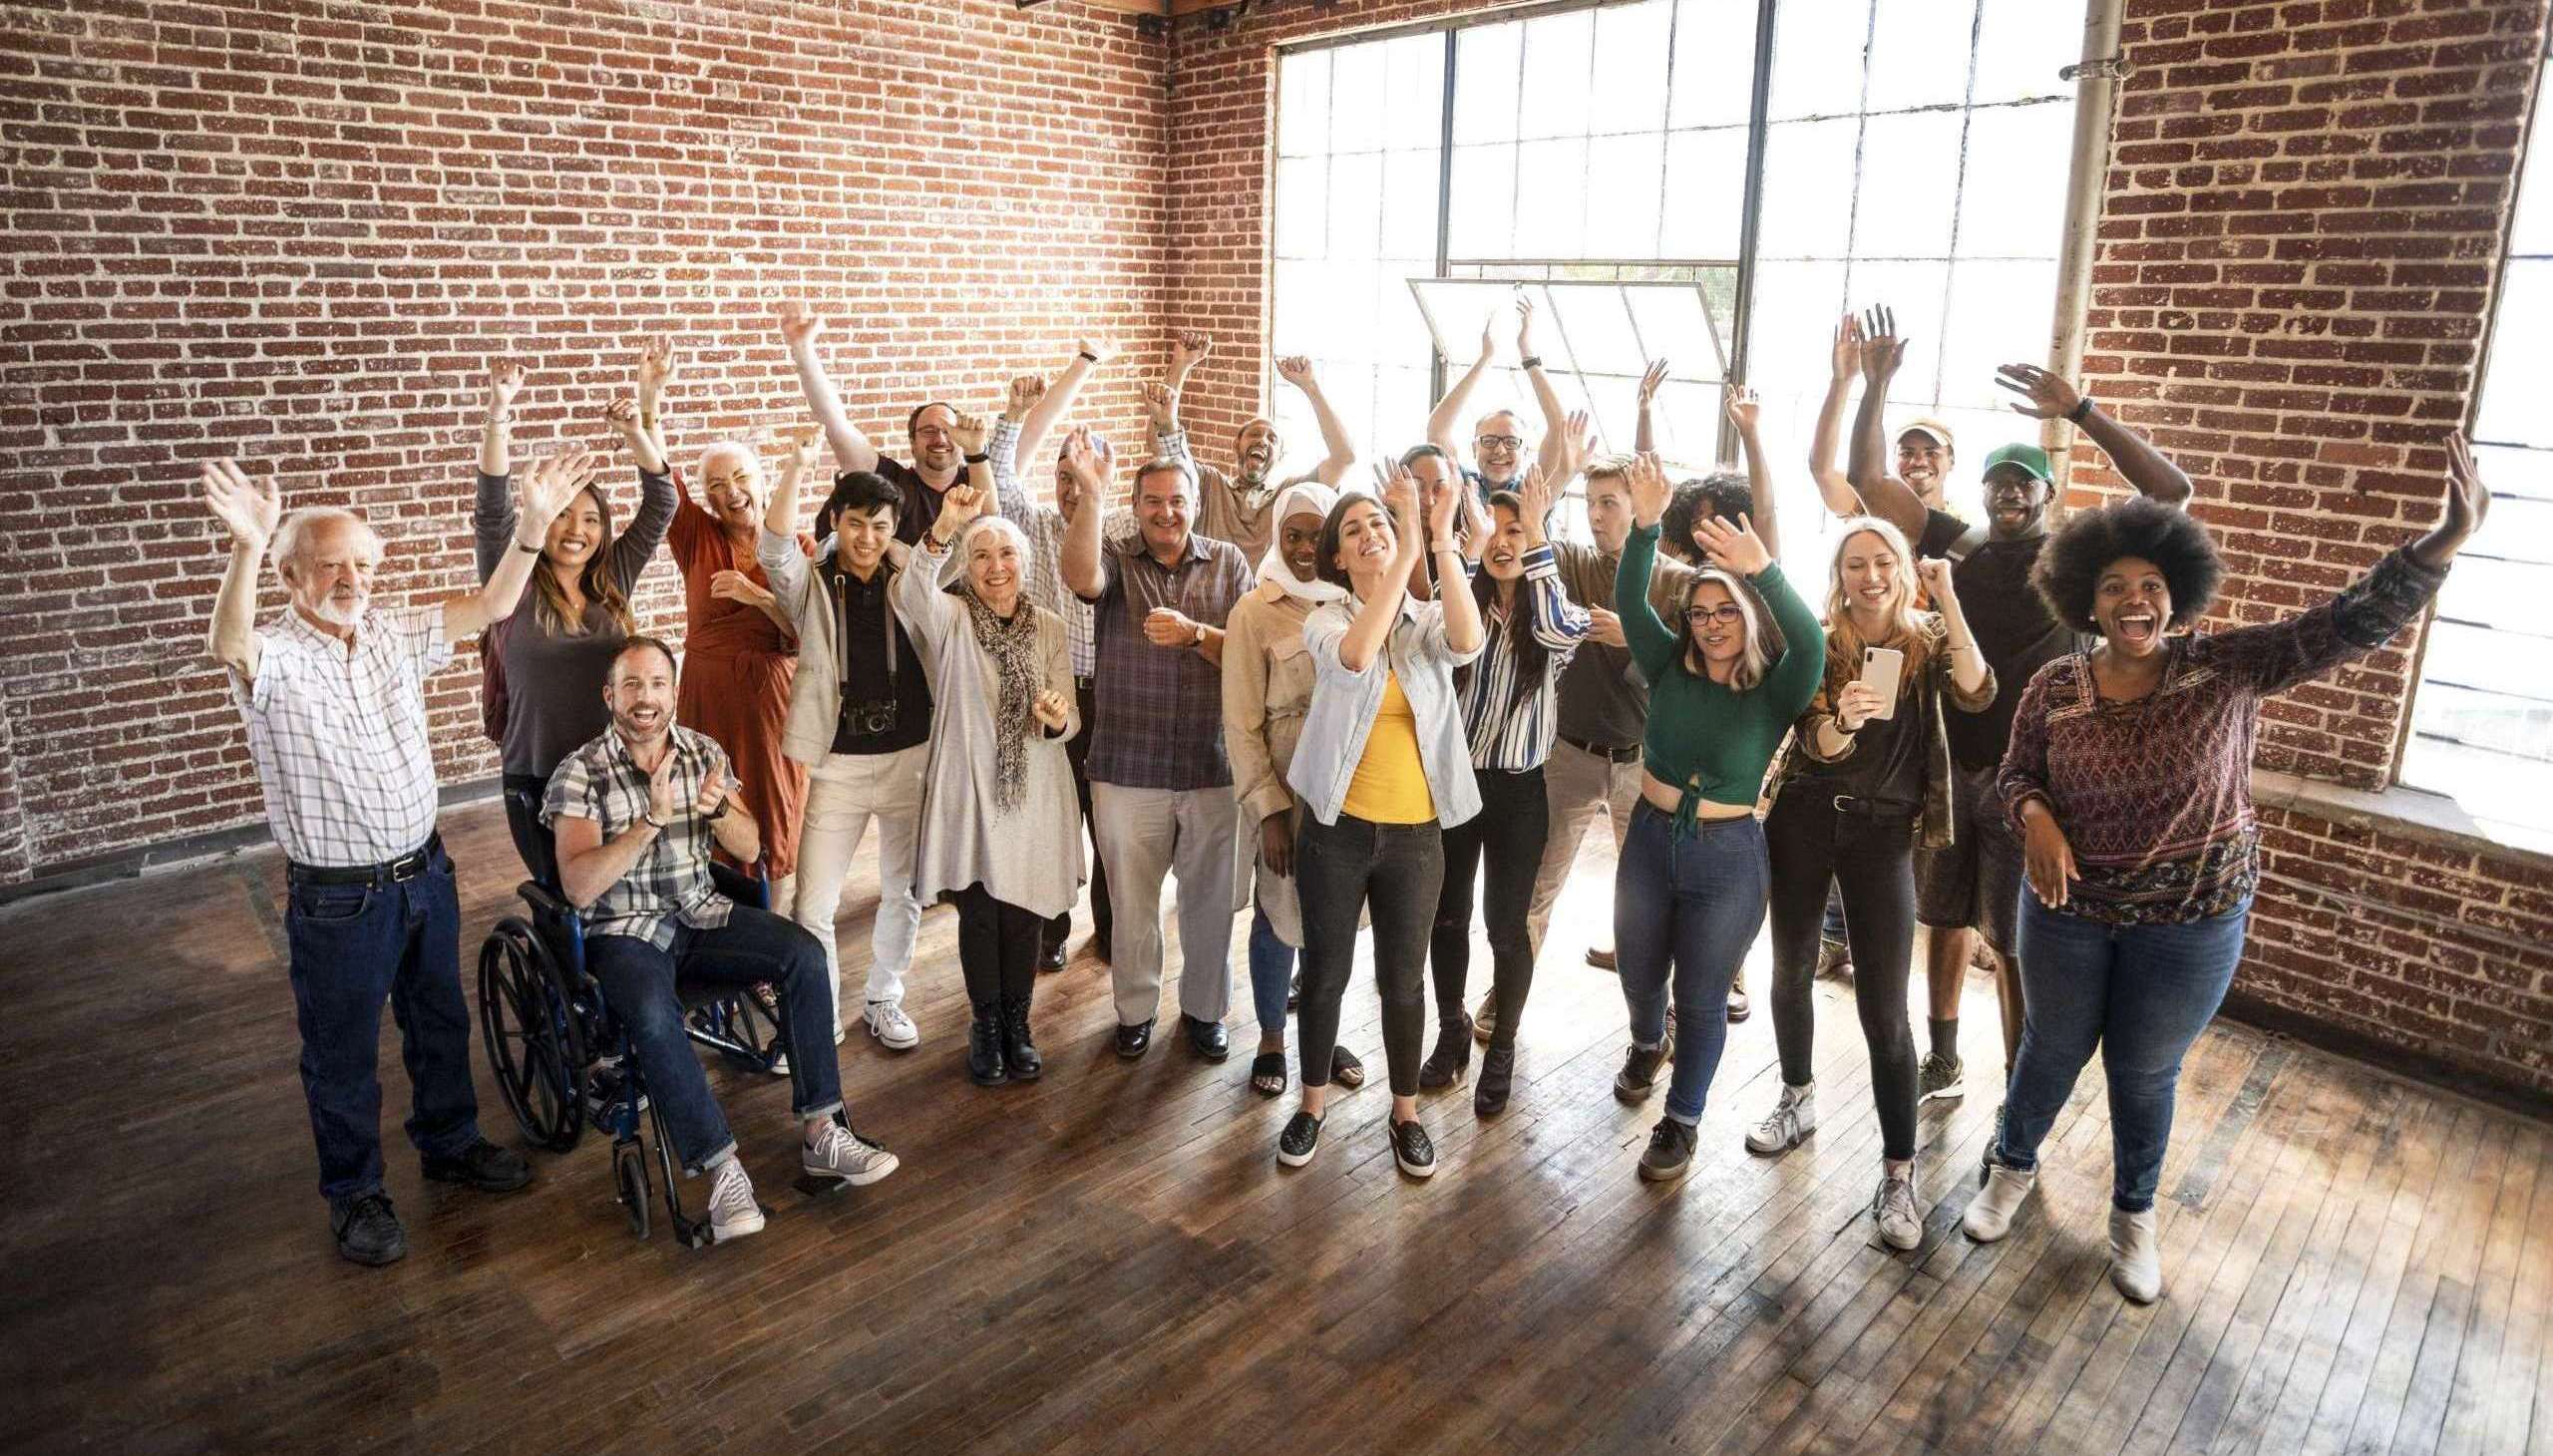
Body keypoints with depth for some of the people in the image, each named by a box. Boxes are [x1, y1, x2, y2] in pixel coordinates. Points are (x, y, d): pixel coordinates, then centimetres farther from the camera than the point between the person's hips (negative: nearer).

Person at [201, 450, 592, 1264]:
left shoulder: (394, 636, 1)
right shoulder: (273, 660, -17)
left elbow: (490, 605, -1)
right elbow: (229, 646, -40)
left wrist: (535, 522, -15)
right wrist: (246, 551, -59)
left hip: (425, 872, 6)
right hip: (337, 900, -5)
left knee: (440, 1022, 22)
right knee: (343, 1055, 12)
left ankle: (450, 1145, 43)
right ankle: (355, 1195, 31)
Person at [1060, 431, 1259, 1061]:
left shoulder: (1228, 563, 3)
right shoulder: (1115, 559, -1)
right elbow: (1080, 576, -26)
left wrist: (1194, 633, -21)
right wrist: (1090, 493, -37)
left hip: (1212, 767, 1)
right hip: (1127, 768, 0)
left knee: (1210, 901, 14)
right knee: (1131, 902, 14)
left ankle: (1204, 1008, 35)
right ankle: (1135, 1009, 34)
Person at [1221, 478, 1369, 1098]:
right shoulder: (1256, 612, -8)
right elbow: (1241, 723, -8)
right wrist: (1269, 808, -11)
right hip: (1285, 795, -3)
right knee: (1278, 917, 9)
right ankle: (1271, 1040, 31)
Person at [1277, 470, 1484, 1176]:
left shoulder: (1429, 620, 2)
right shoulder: (1326, 619, -4)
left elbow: (1468, 642, -23)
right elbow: (1355, 655, -28)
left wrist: (1441, 540, -27)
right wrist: (1409, 550, -32)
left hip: (1415, 834, 1)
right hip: (1337, 828, -1)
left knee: (1403, 981, 12)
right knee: (1325, 973, 12)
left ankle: (1406, 1111, 32)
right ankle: (1312, 1105, 32)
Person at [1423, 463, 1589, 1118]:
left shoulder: (1552, 607, -6)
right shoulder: (1461, 595, 0)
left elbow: (1562, 631, -29)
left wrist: (1537, 537, -31)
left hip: (1516, 789, -2)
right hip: (1453, 777, 2)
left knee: (1506, 927, 7)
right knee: (1447, 915, 14)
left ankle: (1502, 1050, 27)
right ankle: (1452, 1031, 36)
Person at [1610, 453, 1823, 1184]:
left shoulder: (1776, 690, -10)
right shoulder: (1669, 666, -3)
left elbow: (1811, 643, -31)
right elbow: (1629, 603, -16)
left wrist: (1765, 570, -47)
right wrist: (1645, 527, -33)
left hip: (1727, 857, -3)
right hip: (1650, 840, 3)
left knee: (1701, 1000, 8)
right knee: (1639, 977, 20)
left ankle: (1681, 1122, 27)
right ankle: (1646, 1045, 54)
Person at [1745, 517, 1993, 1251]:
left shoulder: (1927, 637, 0)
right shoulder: (1818, 642, -3)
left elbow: (1975, 694, -19)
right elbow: (1817, 746, -10)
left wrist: (1947, 597, -21)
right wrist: (1844, 719, -33)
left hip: (1883, 830, -1)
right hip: (1805, 819, 1)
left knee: (1884, 1010, -4)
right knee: (1791, 972, 15)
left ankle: (1898, 1172, 7)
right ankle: (1798, 1098, 39)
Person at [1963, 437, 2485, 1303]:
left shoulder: (2227, 669, -12)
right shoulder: (2054, 687, -9)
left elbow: (2349, 625, -21)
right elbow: (2016, 774, 1)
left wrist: (2447, 539, -33)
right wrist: (2037, 819, -22)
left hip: (2190, 925, 0)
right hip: (2069, 910, 1)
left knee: (2146, 1075, 15)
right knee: (2053, 1052, 18)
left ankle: (2134, 1215, 39)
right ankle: (2013, 1167, 44)